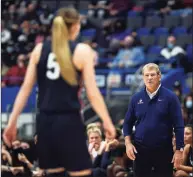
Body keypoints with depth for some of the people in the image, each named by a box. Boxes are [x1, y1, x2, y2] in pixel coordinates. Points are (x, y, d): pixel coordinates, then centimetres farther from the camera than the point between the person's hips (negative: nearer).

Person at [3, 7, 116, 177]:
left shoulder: (39, 49, 8)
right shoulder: (82, 51, -2)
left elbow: (26, 88, 6)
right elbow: (92, 93, -5)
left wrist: (12, 121, 9)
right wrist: (107, 122, 3)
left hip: (45, 121, 5)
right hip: (69, 121, -5)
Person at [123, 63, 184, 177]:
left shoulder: (170, 97, -5)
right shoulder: (136, 98, 5)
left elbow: (178, 125, -7)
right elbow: (128, 123, 12)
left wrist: (179, 150, -11)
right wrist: (128, 143, -1)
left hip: (163, 150, -3)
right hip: (140, 149, 3)